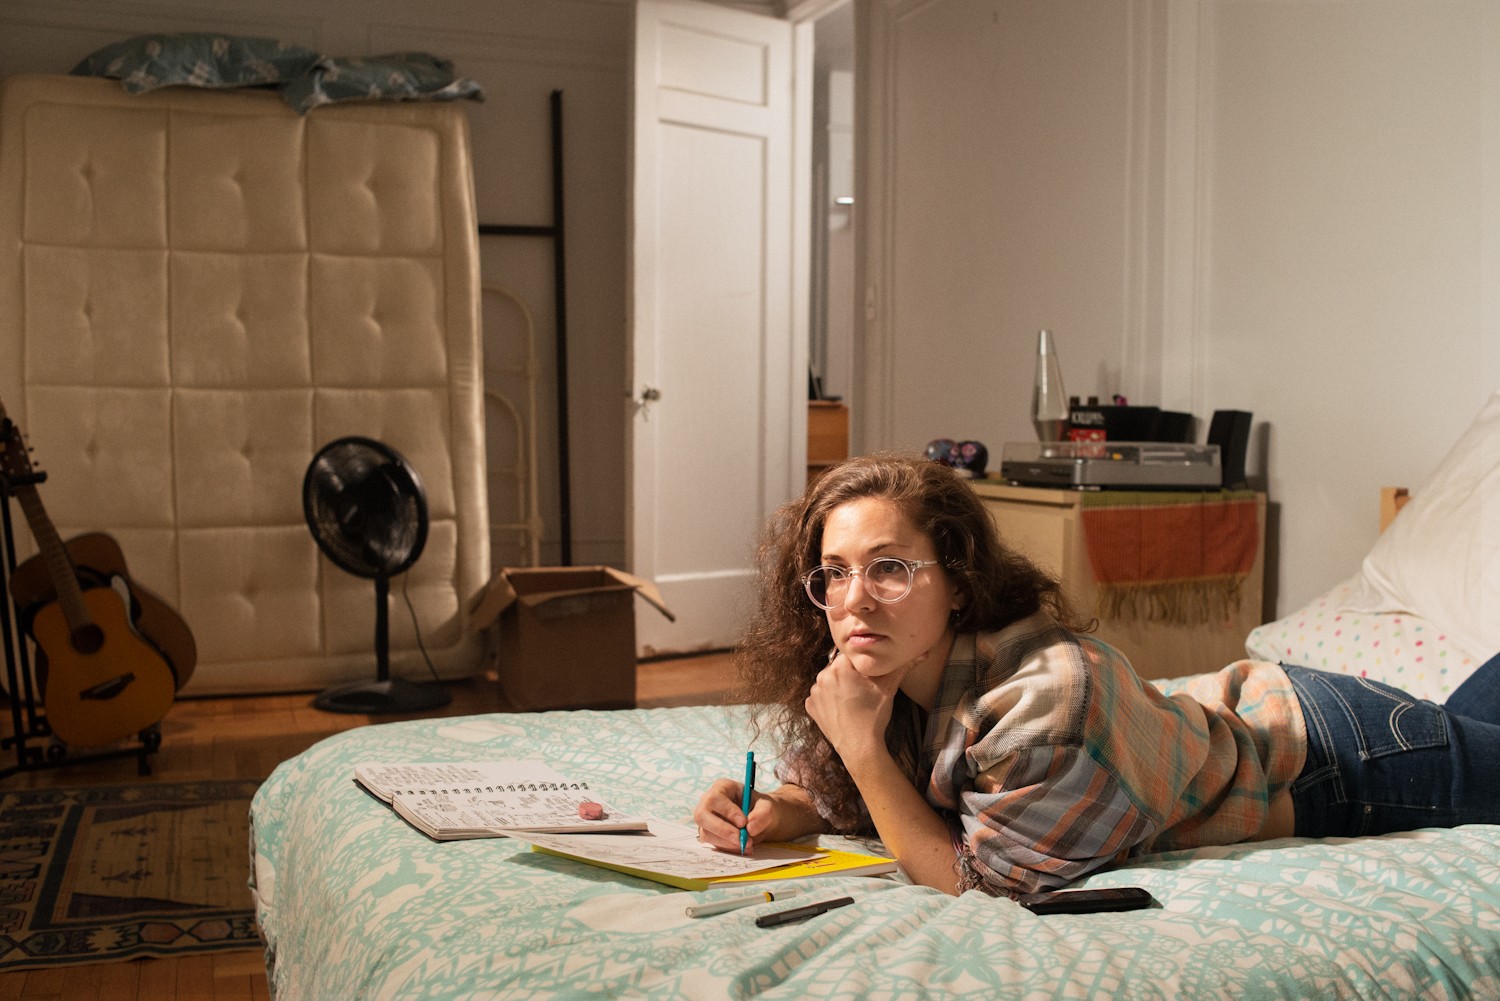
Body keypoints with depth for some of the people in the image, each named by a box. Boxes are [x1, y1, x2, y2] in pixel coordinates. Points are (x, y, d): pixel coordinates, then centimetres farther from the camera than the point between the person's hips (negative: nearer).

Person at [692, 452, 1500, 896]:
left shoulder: (1047, 694, -42)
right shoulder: (892, 679, -19)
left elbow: (973, 881, -33)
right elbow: (833, 791, -2)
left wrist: (864, 744, -39)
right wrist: (770, 815, -23)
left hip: (1330, 758, -6)